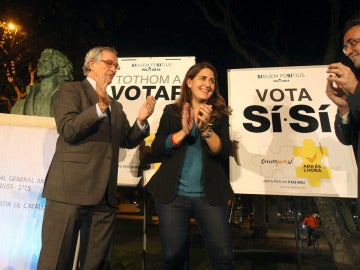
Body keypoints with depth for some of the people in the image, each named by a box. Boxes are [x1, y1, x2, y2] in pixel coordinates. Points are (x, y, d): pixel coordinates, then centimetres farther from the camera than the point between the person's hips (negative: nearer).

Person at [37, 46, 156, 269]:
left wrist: (142, 120, -1)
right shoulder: (71, 89, 4)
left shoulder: (116, 106, 23)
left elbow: (128, 141, 15)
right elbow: (68, 130, -10)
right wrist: (100, 106, -21)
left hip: (105, 194, 6)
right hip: (71, 188, -5)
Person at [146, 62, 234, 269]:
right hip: (173, 194, 0)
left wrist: (206, 128, -19)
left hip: (210, 196, 1)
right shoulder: (172, 111, 6)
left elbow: (223, 153, -5)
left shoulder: (220, 115, 7)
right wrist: (183, 131, -15)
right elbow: (157, 148, -2)